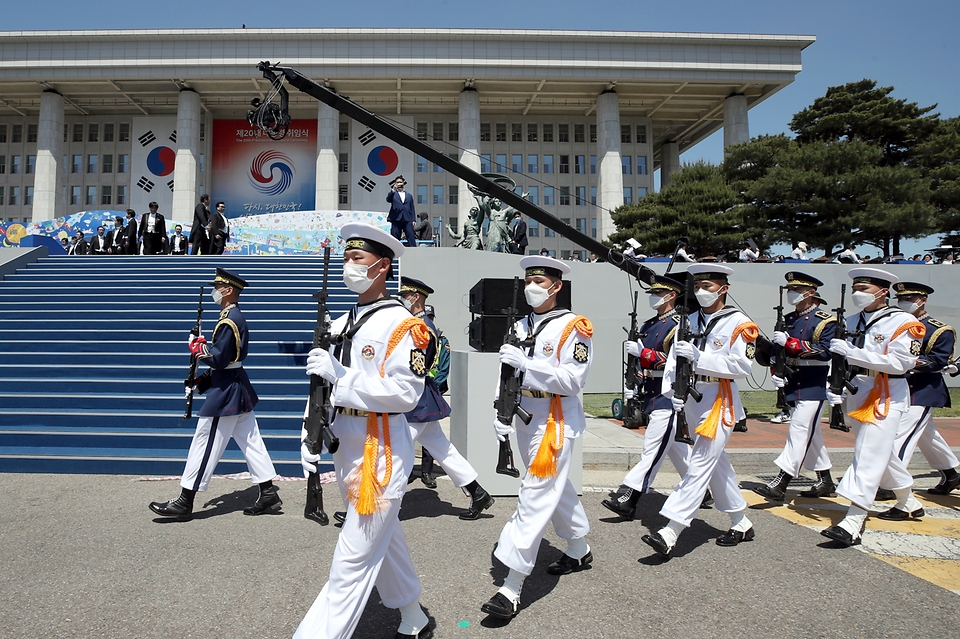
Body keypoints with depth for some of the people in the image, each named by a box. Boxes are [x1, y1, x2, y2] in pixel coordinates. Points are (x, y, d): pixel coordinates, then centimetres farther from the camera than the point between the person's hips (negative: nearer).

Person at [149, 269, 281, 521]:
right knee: (250, 442, 11)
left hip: (225, 395, -10)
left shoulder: (228, 321, -19)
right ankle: (268, 494, 15)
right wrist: (203, 380, 13)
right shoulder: (237, 317, 12)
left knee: (204, 445, -2)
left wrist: (198, 347, -7)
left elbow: (218, 359, -23)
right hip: (239, 388, 10)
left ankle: (184, 503, 8)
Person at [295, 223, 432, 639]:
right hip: (346, 448, 9)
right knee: (384, 541, 22)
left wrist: (340, 376, -23)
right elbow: (324, 387, 13)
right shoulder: (342, 324, 11)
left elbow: (405, 393, -22)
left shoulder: (403, 325, -13)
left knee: (352, 564, -4)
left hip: (381, 452, -9)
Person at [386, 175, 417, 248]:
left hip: (408, 220, 2)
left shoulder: (409, 195, 21)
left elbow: (412, 208, 16)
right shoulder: (393, 194, 14)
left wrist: (413, 220, 4)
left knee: (412, 239, -8)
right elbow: (388, 199, -7)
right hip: (396, 220, -1)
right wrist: (393, 190, -21)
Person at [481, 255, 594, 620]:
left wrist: (525, 362, -26)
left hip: (554, 424, -7)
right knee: (558, 489, 21)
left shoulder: (573, 327, -10)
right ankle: (579, 551, 41)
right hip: (525, 422, 7)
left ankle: (512, 587, -4)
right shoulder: (520, 327, 10)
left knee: (535, 499, -9)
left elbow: (573, 380, -19)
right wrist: (501, 417, 5)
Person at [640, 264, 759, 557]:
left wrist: (699, 358, -25)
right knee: (717, 462, 16)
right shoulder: (690, 320, 10)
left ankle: (669, 534, -14)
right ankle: (741, 524, 32)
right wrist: (674, 392, -9)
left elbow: (741, 366, -17)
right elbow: (674, 359, 5)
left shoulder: (739, 323, -6)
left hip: (720, 401, -7)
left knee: (699, 466, -10)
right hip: (692, 398, 7)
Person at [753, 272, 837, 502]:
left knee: (800, 431, -11)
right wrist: (776, 373, 1)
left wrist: (790, 342, -24)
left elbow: (825, 352, -19)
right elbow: (779, 350, 18)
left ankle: (780, 485, -14)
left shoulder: (826, 321, -7)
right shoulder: (789, 319, 12)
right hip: (793, 385, 7)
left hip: (813, 387, -7)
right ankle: (826, 482, 27)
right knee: (811, 434, 14)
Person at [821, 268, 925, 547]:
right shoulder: (853, 321, 10)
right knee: (881, 453, 20)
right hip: (858, 394, 7)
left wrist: (854, 353, -27)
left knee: (869, 457, -14)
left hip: (886, 397, -7)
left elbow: (901, 362, -21)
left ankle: (853, 524, -17)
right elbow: (844, 359, 13)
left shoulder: (903, 322, -9)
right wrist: (836, 388, -2)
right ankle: (908, 502, 42)